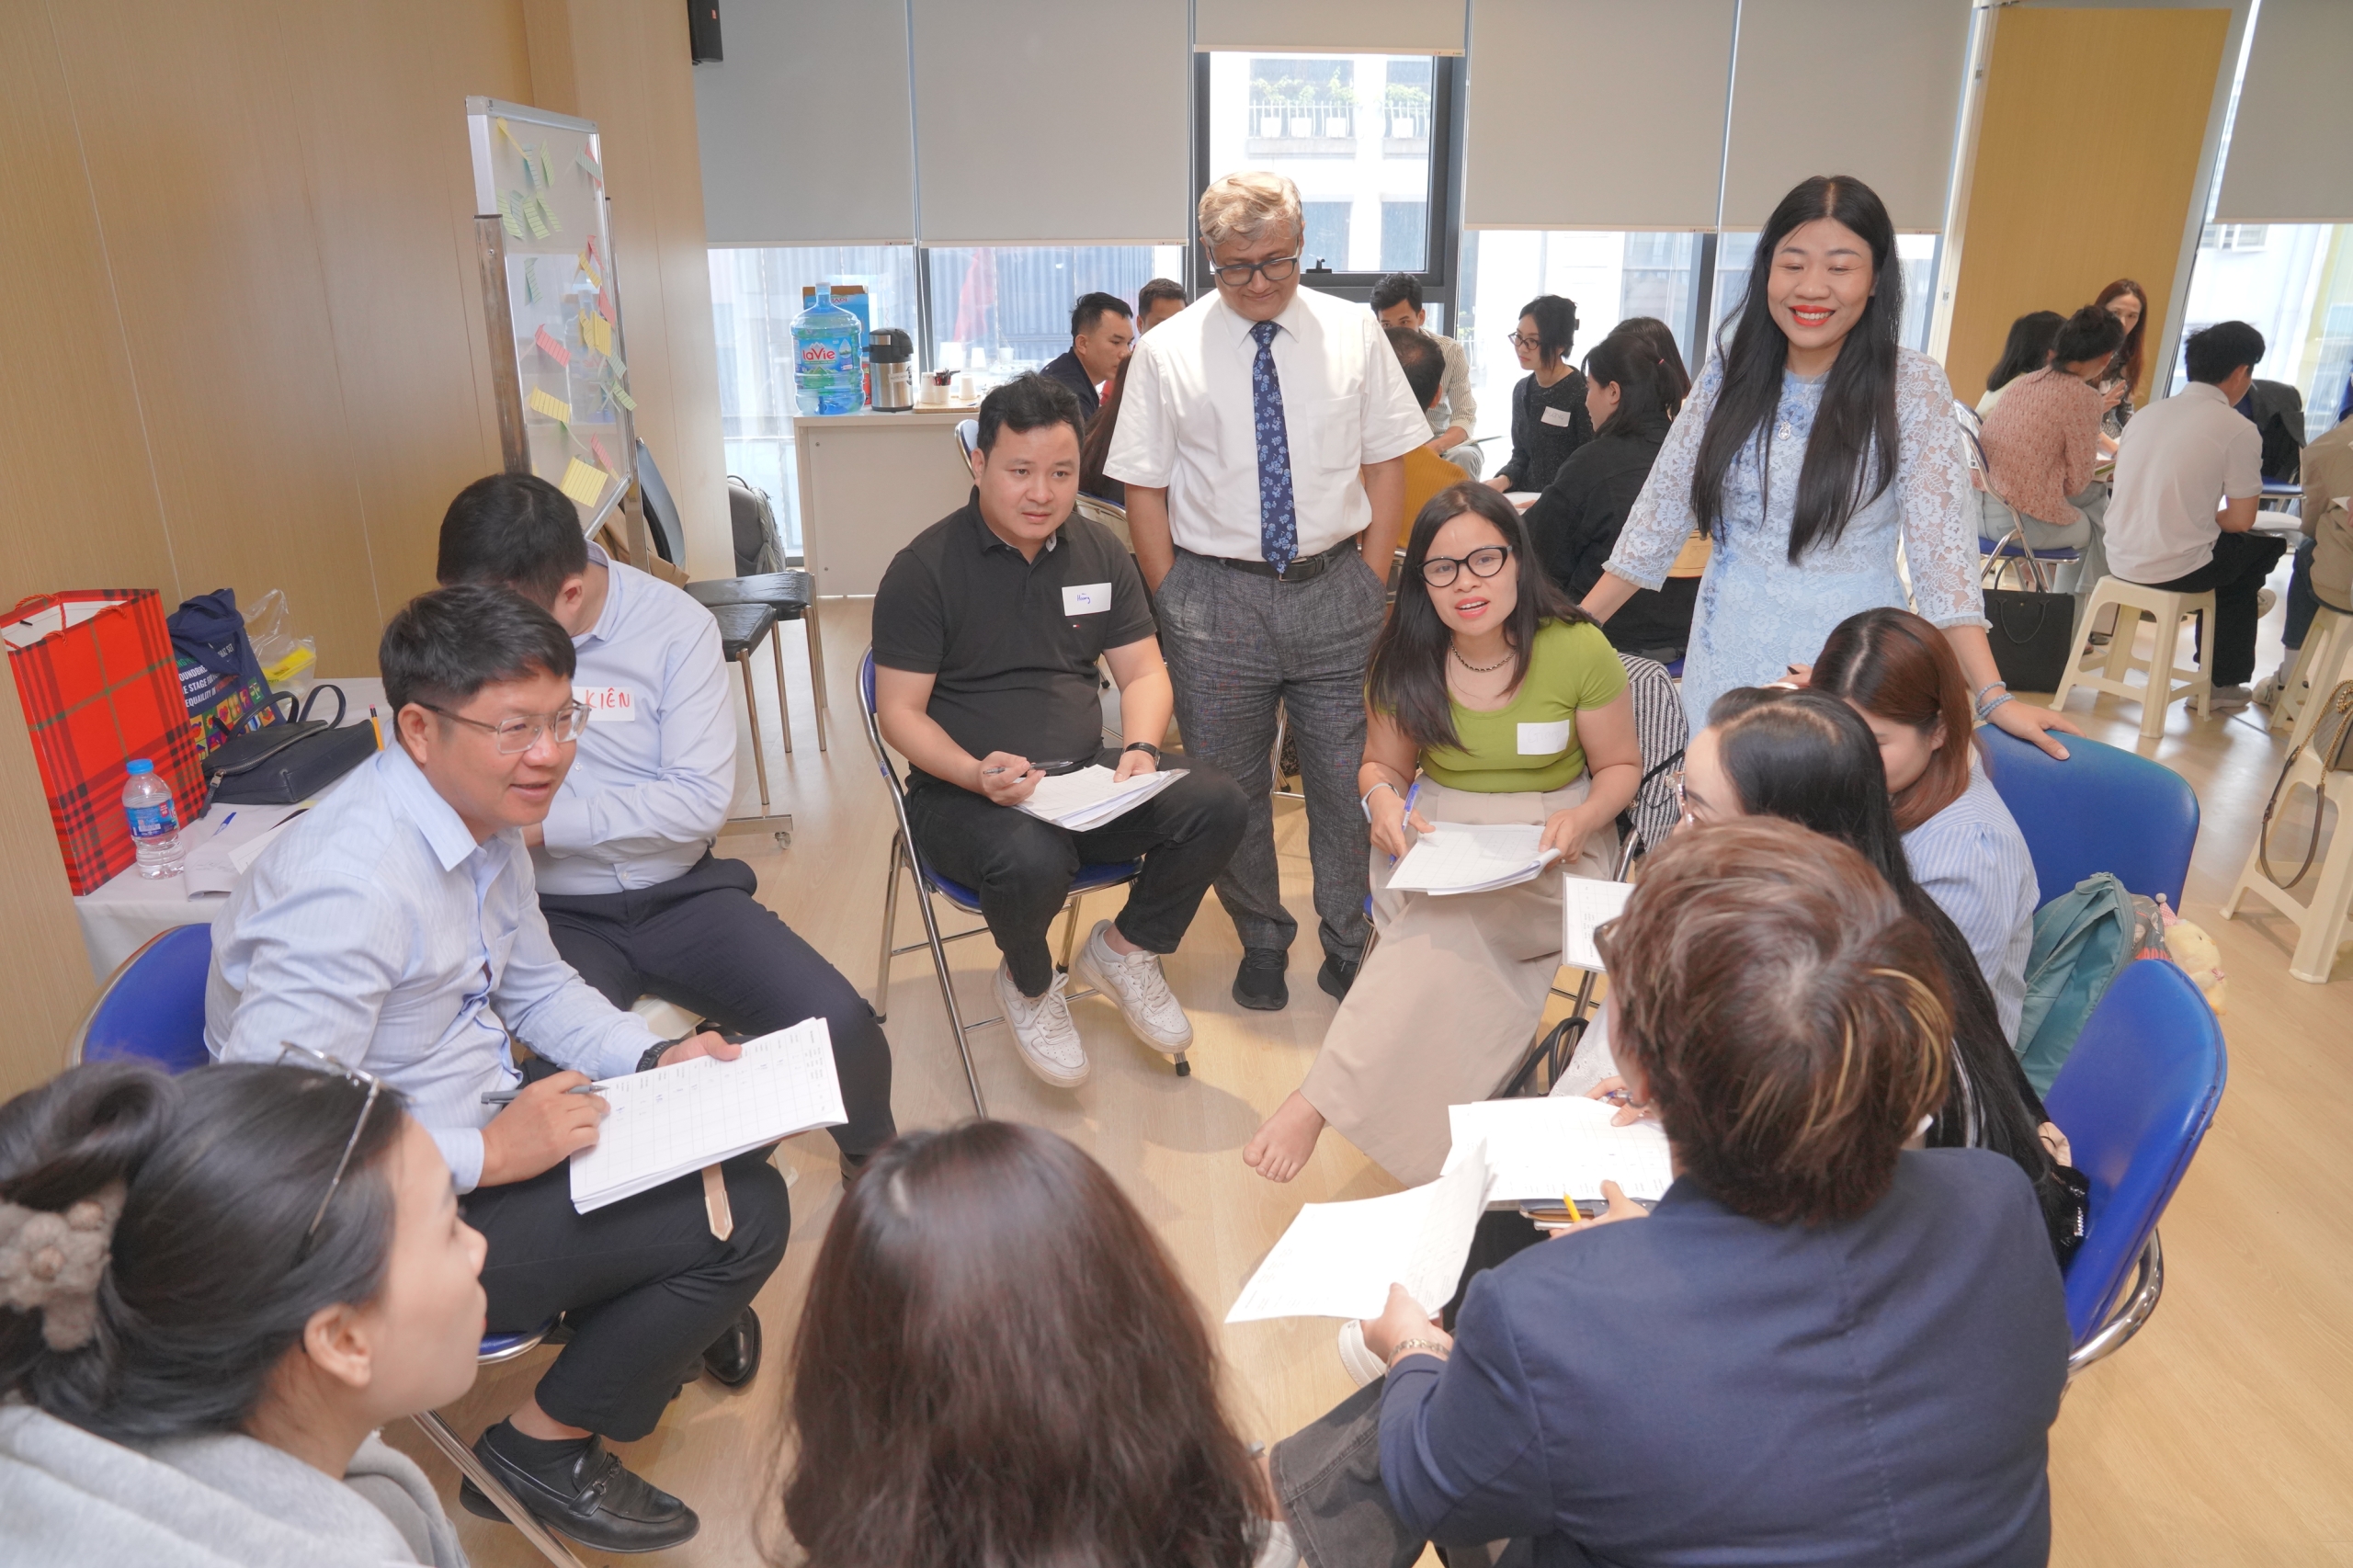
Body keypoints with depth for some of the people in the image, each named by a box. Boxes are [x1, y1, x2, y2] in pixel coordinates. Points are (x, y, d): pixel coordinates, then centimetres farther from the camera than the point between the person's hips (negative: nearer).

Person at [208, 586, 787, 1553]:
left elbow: (536, 986, 13)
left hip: (483, 1121, 9)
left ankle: (663, 1313, 32)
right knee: (745, 1218, -16)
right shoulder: (351, 884, -29)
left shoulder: (489, 818, 0)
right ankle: (544, 1449, 6)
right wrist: (489, 1153, -25)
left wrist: (657, 1061, -1)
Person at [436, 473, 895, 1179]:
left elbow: (702, 799, -16)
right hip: (557, 914, 0)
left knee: (838, 1023, -15)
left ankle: (872, 1163, 19)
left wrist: (546, 823, -20)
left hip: (679, 893, 0)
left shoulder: (673, 623, -11)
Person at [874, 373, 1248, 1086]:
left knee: (1216, 804, -21)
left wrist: (1139, 748, -13)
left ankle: (1124, 949, 7)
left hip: (1085, 776, 5)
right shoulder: (924, 568, -6)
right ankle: (1029, 986, 0)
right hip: (964, 792, -4)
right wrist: (978, 774, -26)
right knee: (1033, 860, -38)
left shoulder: (1099, 552, 9)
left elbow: (1143, 672, 10)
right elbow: (900, 712, -7)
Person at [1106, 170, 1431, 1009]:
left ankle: (1347, 944, 29)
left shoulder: (1355, 333, 4)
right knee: (1230, 787, 10)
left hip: (1335, 590, 1)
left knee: (1348, 780, 8)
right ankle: (1261, 942, 32)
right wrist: (1174, 609, -5)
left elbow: (1386, 465, 6)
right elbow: (1145, 490, 0)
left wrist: (1371, 589, -1)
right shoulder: (1167, 351, 0)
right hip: (1216, 594, -1)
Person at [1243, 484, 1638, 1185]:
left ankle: (1319, 1101, -33)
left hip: (1549, 850, -3)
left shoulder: (1578, 651, -7)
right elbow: (1384, 764, 13)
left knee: (1446, 926, -34)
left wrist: (1582, 818, -18)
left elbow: (1621, 765, 5)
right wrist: (1383, 799, -13)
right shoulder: (1405, 659, 1)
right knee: (1453, 938, -35)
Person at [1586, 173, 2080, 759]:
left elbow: (1941, 546, -11)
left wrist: (1993, 696, -19)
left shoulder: (1912, 386, -8)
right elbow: (1661, 509, 4)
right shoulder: (1731, 372, 0)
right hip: (1727, 655, 3)